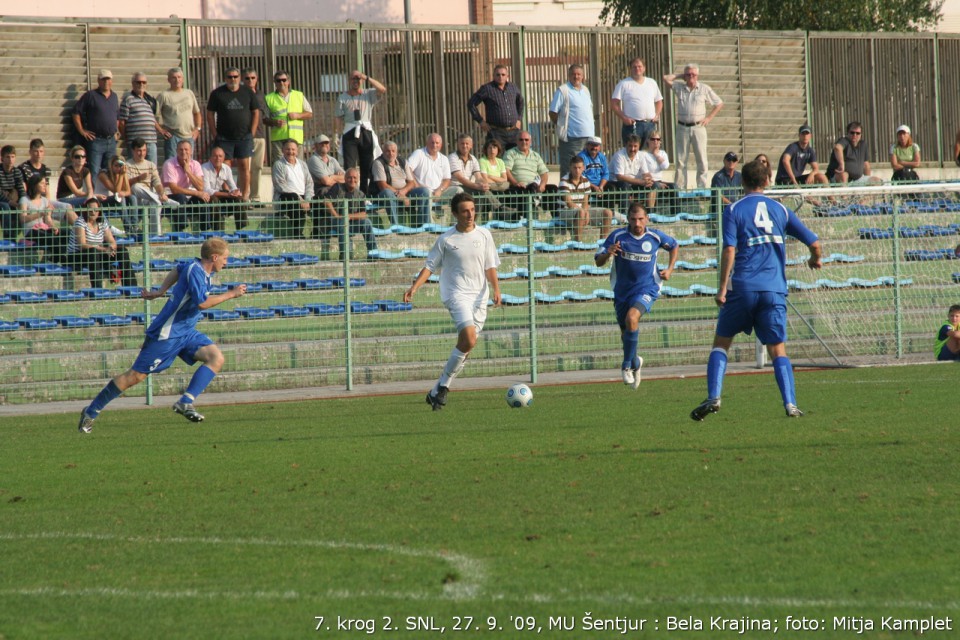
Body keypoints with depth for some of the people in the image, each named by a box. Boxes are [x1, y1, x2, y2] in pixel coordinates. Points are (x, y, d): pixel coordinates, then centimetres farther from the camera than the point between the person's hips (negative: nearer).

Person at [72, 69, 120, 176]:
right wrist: (81, 131, -8)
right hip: (96, 140, -6)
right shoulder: (91, 95, -3)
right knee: (94, 172, -9)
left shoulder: (114, 97, 15)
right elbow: (76, 112, -4)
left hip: (111, 141, 6)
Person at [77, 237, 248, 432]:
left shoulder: (199, 267, 7)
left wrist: (161, 291, 26)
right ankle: (91, 412, 9)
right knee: (136, 376, -3)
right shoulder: (194, 271, -21)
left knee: (216, 358, -12)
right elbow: (202, 303, -33)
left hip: (185, 332, 9)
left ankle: (186, 402, -15)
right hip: (167, 334, -9)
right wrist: (231, 294, -24)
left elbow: (177, 270, 28)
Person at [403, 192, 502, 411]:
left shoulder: (484, 235, 8)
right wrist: (414, 288, -8)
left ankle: (438, 391, 12)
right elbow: (430, 266, 4)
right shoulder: (446, 239, 0)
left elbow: (490, 266, 10)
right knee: (469, 339, -24)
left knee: (465, 345, 1)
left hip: (479, 296, 4)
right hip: (456, 294, -4)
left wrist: (496, 290, -5)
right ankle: (443, 385, -13)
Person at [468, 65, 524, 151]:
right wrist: (481, 121, -4)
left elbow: (520, 102, 30)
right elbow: (471, 103, -1)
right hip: (496, 133, -5)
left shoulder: (513, 88, 11)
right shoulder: (487, 89, -3)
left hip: (513, 132, 5)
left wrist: (519, 119, 19)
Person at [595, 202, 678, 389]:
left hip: (646, 289, -3)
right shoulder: (617, 237, -10)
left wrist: (670, 269, 2)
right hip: (622, 290, 3)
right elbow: (598, 262, -12)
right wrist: (608, 254, -34)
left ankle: (627, 365, -15)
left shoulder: (655, 237, -7)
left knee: (632, 318, -30)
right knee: (625, 333, 12)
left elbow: (674, 246, 14)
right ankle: (635, 362, 45)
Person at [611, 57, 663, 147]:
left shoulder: (652, 83, 16)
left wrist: (657, 115, 7)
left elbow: (659, 101, 24)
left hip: (650, 124, 4)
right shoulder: (624, 84, 2)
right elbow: (614, 104, -3)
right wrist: (624, 118, -13)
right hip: (632, 125, -4)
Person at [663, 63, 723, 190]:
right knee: (681, 160, 0)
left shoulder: (704, 89, 5)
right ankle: (680, 188, 3)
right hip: (682, 127, 1)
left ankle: (702, 187, 2)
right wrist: (679, 76, 11)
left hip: (698, 127, -1)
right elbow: (666, 78, 4)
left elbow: (719, 104, 11)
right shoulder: (679, 88, 8)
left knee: (702, 160, -3)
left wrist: (709, 118, 1)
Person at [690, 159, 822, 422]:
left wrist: (722, 288, -8)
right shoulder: (780, 210, 11)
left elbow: (729, 250, -9)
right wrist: (815, 260, 33)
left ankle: (713, 398, -3)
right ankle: (790, 404, -9)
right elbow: (814, 243, 11)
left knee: (721, 342, 11)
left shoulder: (734, 210, 2)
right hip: (774, 289, 2)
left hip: (742, 287, -2)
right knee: (778, 350, 6)